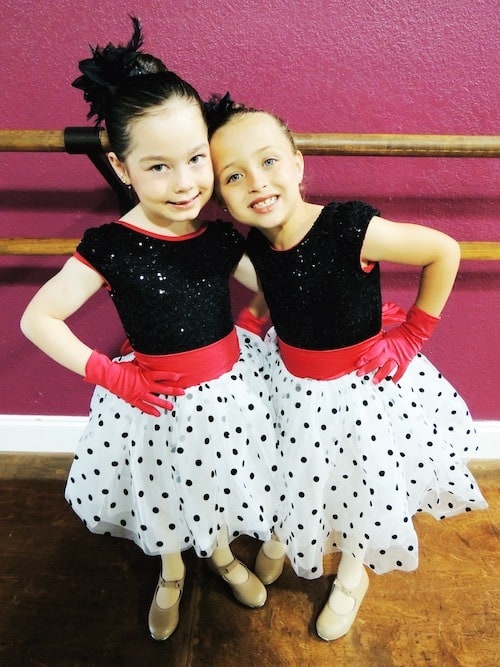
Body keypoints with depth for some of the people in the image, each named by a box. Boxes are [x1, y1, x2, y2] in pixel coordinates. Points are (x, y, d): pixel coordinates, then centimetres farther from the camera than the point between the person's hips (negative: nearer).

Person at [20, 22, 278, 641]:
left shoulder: (220, 236, -10)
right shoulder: (111, 246, -19)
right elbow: (37, 318, -14)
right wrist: (107, 373, -15)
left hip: (228, 386, 3)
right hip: (155, 399, -2)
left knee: (217, 485, 26)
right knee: (163, 497, 23)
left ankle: (221, 553, 60)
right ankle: (171, 572, 58)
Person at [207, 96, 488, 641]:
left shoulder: (350, 228, -30)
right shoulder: (256, 244, -12)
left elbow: (444, 251, -20)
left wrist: (413, 334, -16)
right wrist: (247, 324, -6)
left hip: (365, 385, -3)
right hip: (291, 382, 4)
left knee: (366, 489, 18)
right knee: (294, 476, 24)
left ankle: (352, 575, 51)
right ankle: (282, 537, 59)